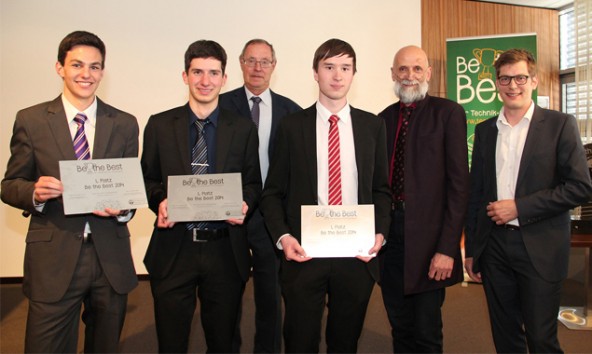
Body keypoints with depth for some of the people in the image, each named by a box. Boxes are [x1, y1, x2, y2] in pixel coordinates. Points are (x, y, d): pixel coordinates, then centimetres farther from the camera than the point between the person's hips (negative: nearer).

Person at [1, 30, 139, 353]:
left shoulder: (124, 124, 4)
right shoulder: (30, 120, 0)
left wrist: (123, 207, -13)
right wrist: (35, 192, -18)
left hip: (111, 258, 2)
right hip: (53, 259, -2)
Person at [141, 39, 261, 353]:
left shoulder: (243, 129, 4)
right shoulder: (159, 125, 3)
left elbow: (253, 183, 7)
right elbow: (148, 179, 7)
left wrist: (244, 203, -14)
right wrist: (159, 201, -13)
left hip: (225, 251, 1)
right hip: (173, 248, 0)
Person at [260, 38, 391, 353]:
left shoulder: (373, 126, 7)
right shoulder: (291, 126, 2)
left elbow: (381, 189, 10)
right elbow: (273, 192, 3)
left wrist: (379, 233, -4)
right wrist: (282, 236, -11)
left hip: (357, 254, 2)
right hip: (303, 253, -1)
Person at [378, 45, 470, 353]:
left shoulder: (448, 113, -3)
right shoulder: (384, 118, 11)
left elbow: (458, 183, -9)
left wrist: (448, 248, -14)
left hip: (427, 237, -4)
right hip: (389, 233, 5)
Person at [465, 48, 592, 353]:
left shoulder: (559, 125, -1)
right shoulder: (484, 130, 9)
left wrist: (519, 207, -14)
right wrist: (471, 249, 10)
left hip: (539, 248, -3)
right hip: (494, 246, 4)